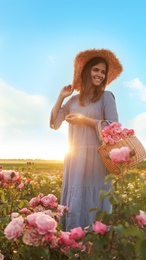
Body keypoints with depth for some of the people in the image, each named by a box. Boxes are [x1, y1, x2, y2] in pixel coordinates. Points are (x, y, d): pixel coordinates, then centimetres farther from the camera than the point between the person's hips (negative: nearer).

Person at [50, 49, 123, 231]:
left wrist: (84, 120, -13)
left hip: (96, 158, -4)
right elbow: (54, 124, 11)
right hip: (74, 159, 5)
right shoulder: (73, 100, 11)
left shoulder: (106, 97, -1)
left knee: (93, 202, -2)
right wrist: (61, 97, 5)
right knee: (74, 202, 9)